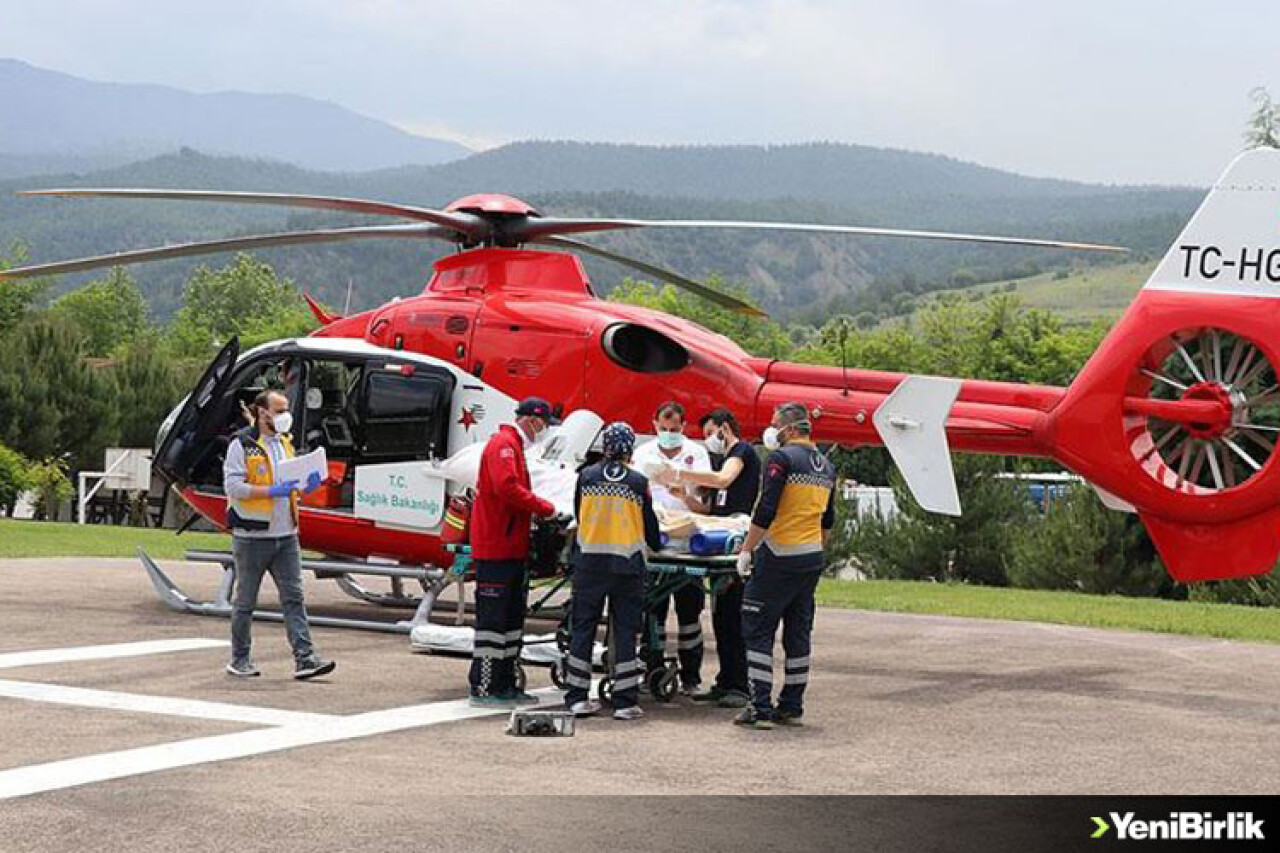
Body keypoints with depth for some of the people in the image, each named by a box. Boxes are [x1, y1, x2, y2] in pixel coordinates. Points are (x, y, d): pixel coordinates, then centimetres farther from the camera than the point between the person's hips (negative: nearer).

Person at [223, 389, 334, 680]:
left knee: (294, 597, -2)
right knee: (245, 601, 5)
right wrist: (272, 491, -22)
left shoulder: (285, 443, 16)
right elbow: (233, 486, -16)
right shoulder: (242, 445, -7)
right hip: (252, 536, -6)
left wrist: (308, 485, 2)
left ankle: (305, 659, -6)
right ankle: (239, 660, 16)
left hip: (286, 535, 6)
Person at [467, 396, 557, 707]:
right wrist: (546, 508, -18)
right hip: (495, 550, -11)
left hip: (512, 550, 11)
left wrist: (539, 513, 10)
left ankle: (505, 685, 19)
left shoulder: (515, 447, 22)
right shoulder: (503, 444, -12)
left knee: (513, 619, 14)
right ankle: (482, 689, -7)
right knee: (493, 619, -9)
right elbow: (507, 487, -26)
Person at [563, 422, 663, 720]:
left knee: (583, 627, 9)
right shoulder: (638, 482, -4)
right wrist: (656, 544, 26)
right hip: (626, 564, -1)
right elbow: (649, 524, 5)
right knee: (625, 631, 3)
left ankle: (578, 697, 10)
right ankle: (625, 701, 2)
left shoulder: (587, 475, 1)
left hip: (588, 562, 2)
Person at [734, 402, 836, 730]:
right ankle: (792, 708, 15)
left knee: (758, 632, -2)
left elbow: (765, 512, -17)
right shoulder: (826, 465, 13)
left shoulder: (783, 458, -11)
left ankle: (761, 709, -7)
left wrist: (746, 550, -10)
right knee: (798, 635, 13)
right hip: (812, 560, 8)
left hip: (779, 558, -7)